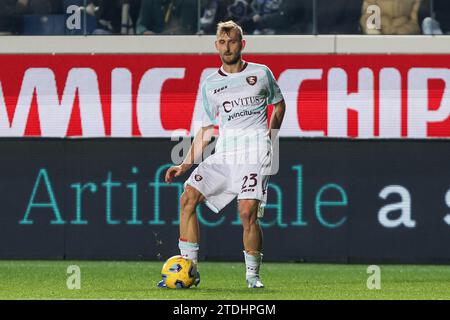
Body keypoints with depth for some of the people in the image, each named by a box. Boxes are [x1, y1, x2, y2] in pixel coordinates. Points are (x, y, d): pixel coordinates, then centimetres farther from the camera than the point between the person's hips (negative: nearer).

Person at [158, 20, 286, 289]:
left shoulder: (261, 73, 7)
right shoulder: (210, 85, 13)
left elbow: (279, 104, 22)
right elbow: (206, 130, 17)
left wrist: (271, 136, 8)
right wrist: (185, 164, 9)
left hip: (255, 148, -4)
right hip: (224, 151, 4)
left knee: (248, 211, -20)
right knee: (189, 197, -11)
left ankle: (253, 275, -6)